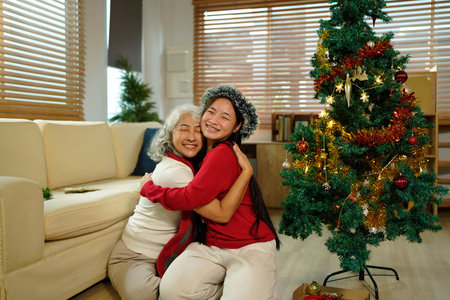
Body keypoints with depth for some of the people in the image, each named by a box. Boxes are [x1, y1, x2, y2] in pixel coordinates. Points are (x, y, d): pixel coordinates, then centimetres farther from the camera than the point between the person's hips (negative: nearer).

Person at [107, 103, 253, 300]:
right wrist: (247, 170, -28)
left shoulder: (185, 165, 3)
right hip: (134, 258, -8)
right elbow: (223, 214, -29)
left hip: (168, 254, 8)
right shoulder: (173, 171, -25)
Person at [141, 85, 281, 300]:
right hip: (210, 245, 7)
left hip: (250, 247, -6)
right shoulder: (205, 153, 9)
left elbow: (189, 198, -20)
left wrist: (148, 187, -4)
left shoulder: (223, 154, -19)